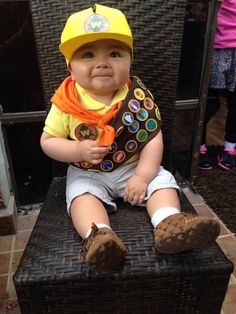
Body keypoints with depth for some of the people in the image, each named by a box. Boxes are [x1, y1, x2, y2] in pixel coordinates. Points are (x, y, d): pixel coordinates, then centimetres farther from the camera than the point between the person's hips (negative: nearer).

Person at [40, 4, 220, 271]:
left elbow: (153, 139, -10)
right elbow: (48, 140, -6)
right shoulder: (66, 102, -13)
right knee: (82, 195, -26)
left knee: (163, 181, -13)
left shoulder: (138, 95, -13)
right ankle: (97, 236, -35)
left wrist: (143, 177, -19)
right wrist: (77, 151, -24)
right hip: (87, 173, 0)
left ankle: (169, 225, -25)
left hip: (134, 167, 1)